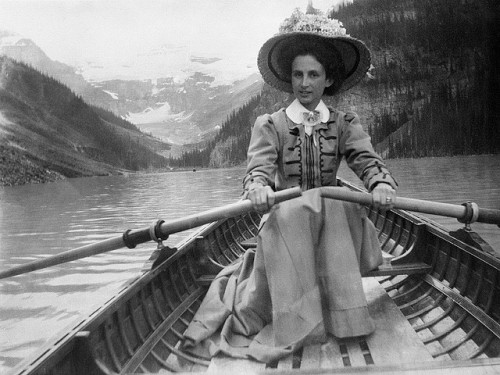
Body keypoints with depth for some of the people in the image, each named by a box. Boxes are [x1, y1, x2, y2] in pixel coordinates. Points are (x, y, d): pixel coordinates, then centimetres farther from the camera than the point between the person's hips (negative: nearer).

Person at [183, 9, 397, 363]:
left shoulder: (345, 124, 7)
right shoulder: (269, 125, 3)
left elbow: (368, 161, -7)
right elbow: (258, 168, -12)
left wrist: (382, 184, -32)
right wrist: (258, 187, -37)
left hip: (334, 220, 1)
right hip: (285, 221, -1)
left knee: (335, 208, -32)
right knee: (294, 214, -34)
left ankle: (338, 313, -27)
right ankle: (301, 322, -31)